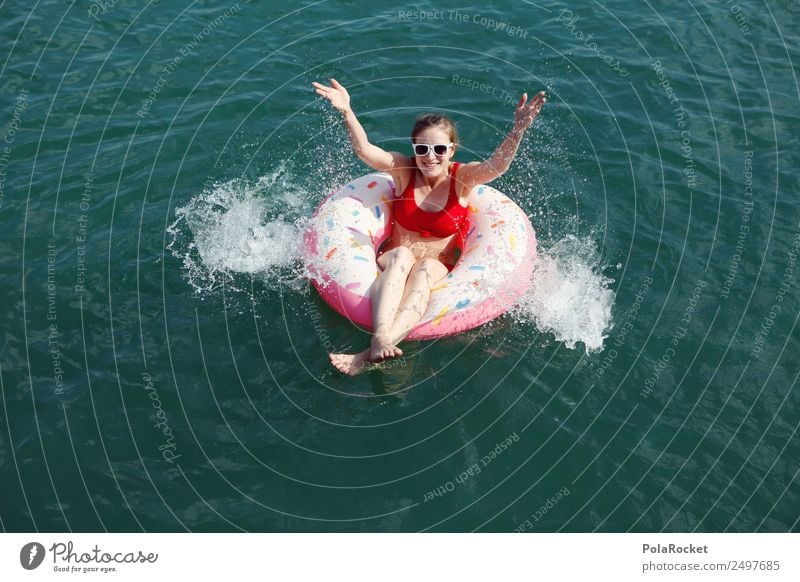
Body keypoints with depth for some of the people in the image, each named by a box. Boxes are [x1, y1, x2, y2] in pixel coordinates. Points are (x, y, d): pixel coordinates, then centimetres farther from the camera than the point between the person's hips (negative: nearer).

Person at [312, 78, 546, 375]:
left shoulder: (463, 177, -6)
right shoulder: (404, 169, -3)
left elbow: (496, 165, -26)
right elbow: (364, 150, -17)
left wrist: (517, 131, -44)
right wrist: (347, 112, -34)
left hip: (440, 265, -1)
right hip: (394, 258, 1)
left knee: (424, 269, -37)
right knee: (402, 255, -35)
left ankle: (370, 356, -55)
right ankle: (380, 340, -55)